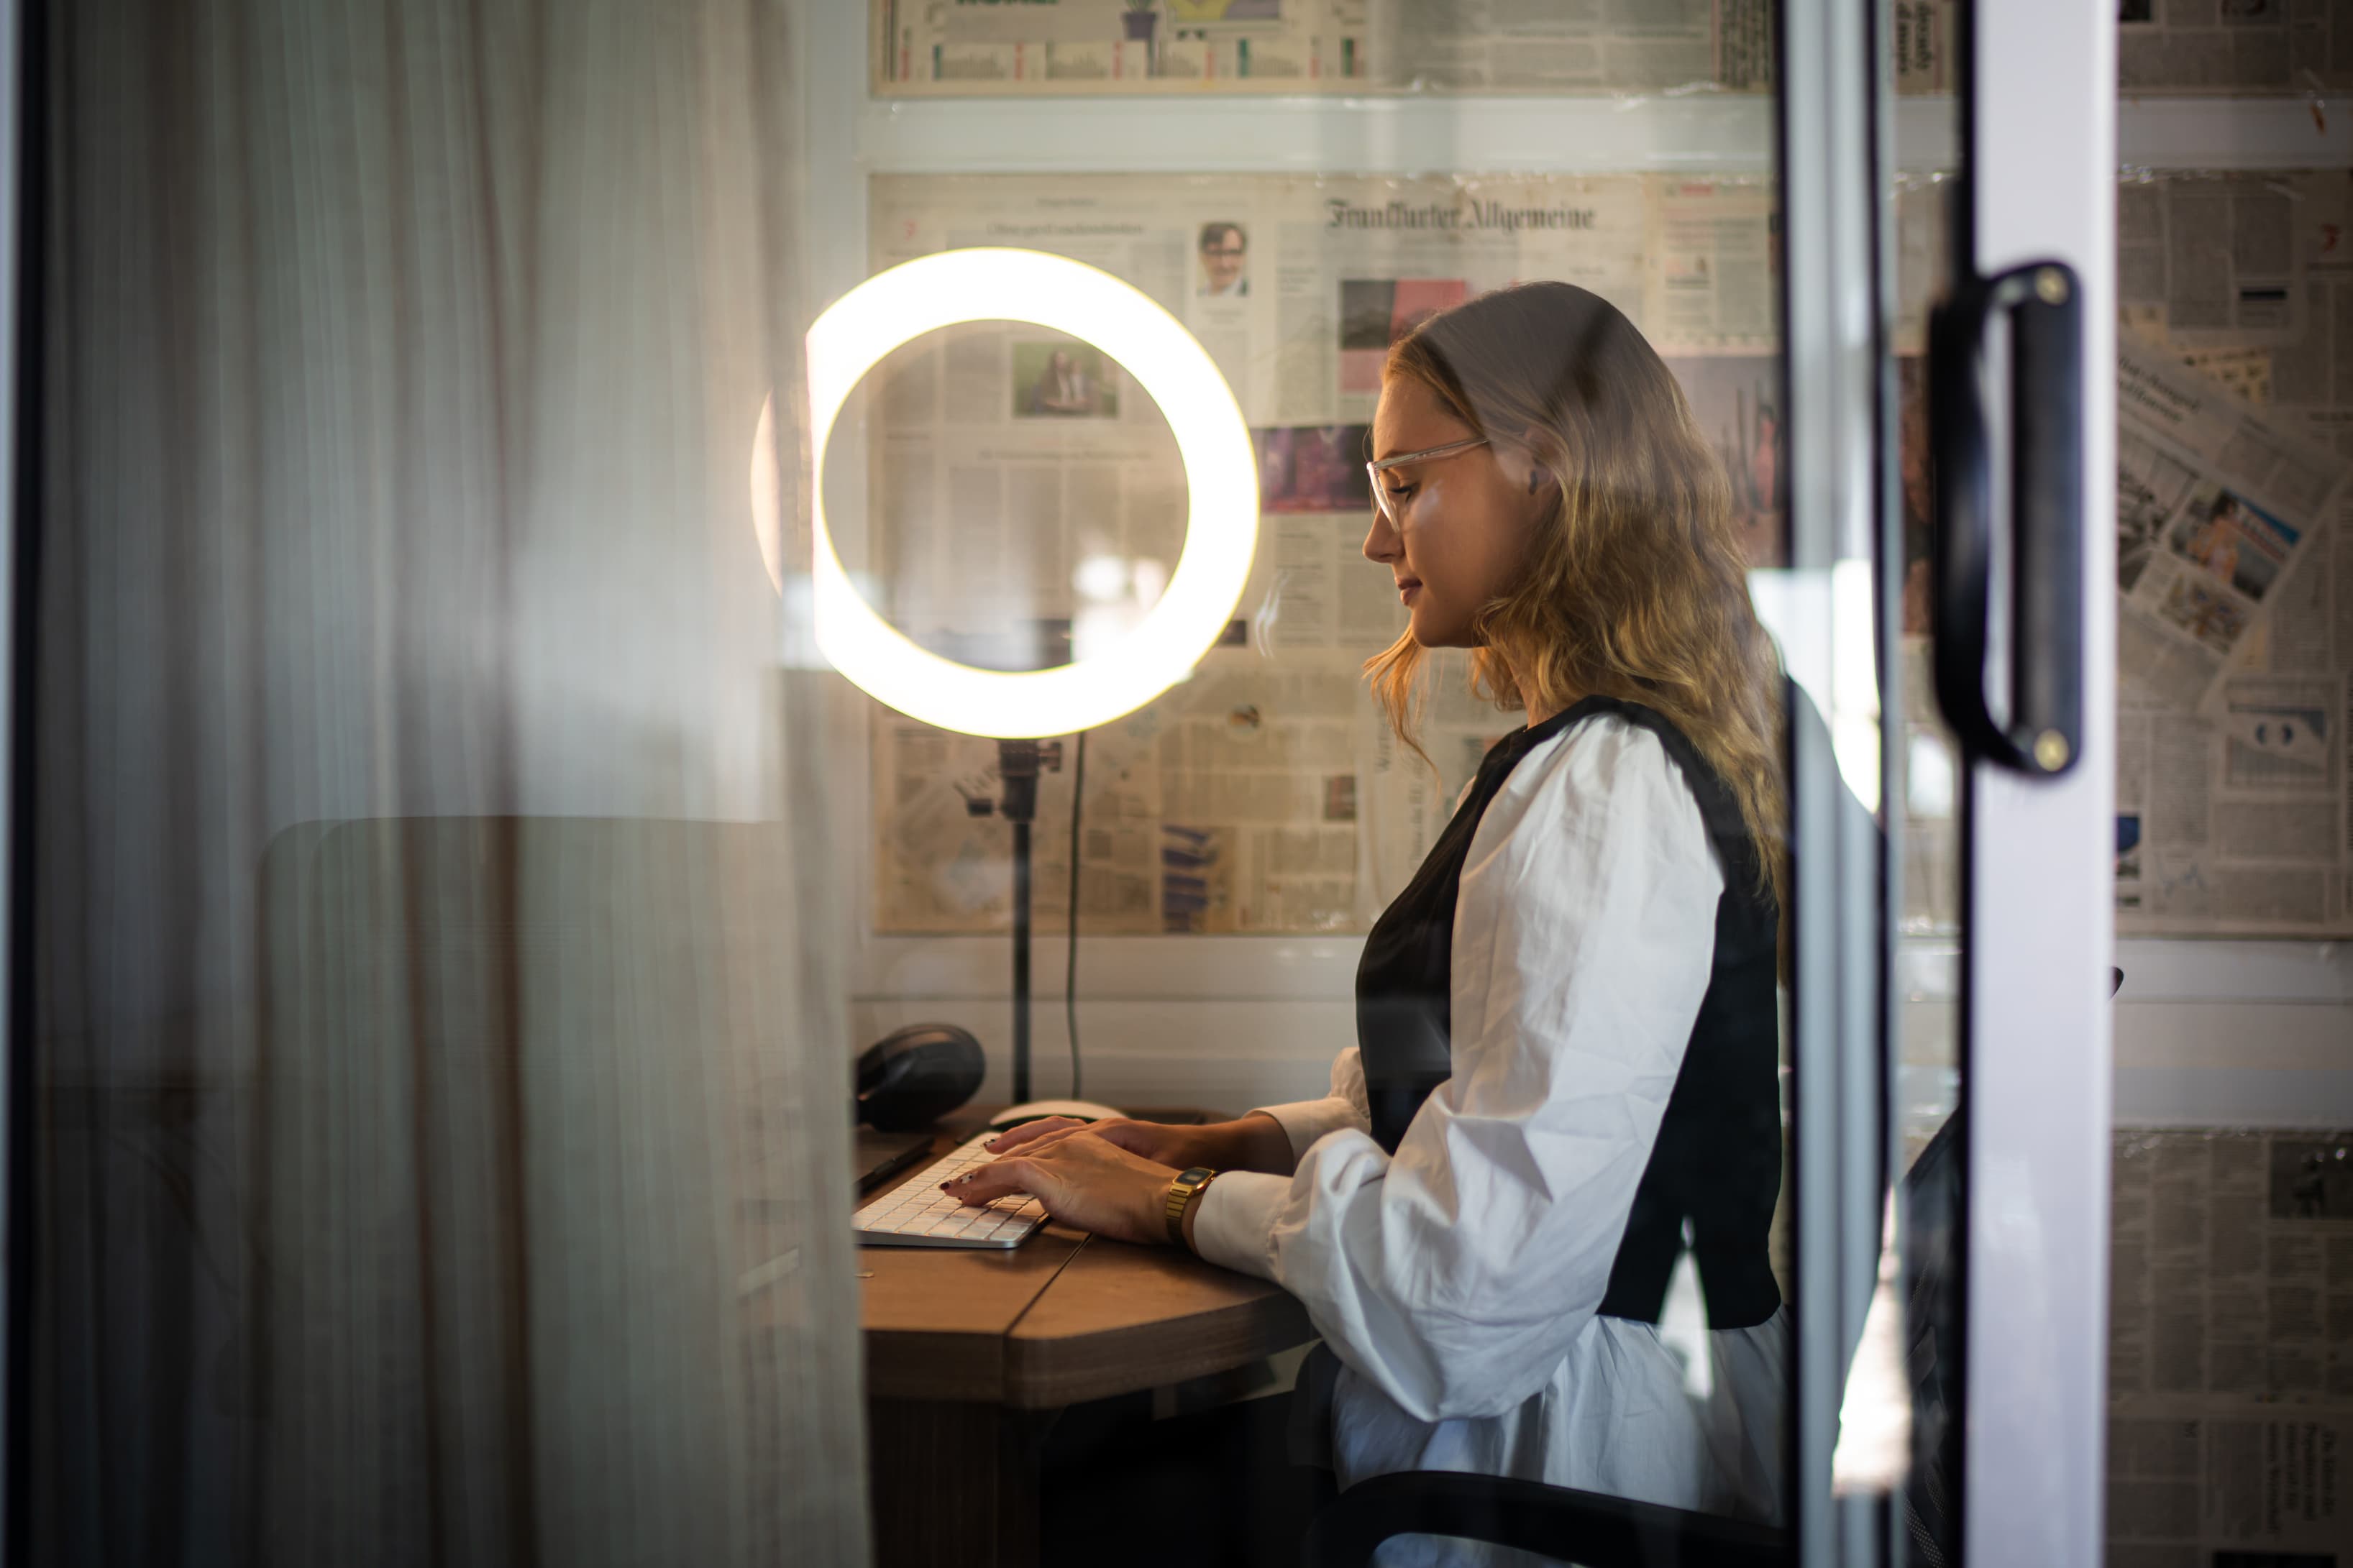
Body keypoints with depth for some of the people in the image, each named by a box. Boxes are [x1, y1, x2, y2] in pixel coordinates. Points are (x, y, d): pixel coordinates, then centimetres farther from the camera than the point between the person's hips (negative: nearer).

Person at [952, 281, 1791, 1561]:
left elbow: (1479, 1267, -26)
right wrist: (1252, 1141, 8)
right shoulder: (1642, 754, 12)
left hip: (1564, 1440, -9)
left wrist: (1176, 1204, -13)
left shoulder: (1596, 792, -21)